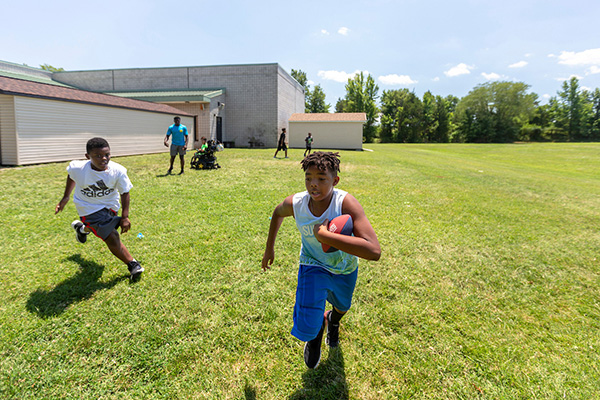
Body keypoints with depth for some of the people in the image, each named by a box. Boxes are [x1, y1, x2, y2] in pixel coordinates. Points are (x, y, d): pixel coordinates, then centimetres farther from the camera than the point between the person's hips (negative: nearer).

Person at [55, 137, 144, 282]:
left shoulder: (118, 171, -25)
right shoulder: (77, 168, -25)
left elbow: (125, 192, -13)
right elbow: (71, 176, 1)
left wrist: (125, 216, -18)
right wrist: (66, 197, 5)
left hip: (110, 205, 3)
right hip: (89, 208, -3)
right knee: (111, 238, -14)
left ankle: (82, 228, 62)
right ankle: (132, 264, 2)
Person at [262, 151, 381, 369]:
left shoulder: (346, 203, -36)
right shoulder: (295, 203, -25)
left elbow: (374, 252, -46)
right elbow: (277, 213, 2)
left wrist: (323, 235, -47)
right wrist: (269, 247, 8)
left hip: (345, 269, 0)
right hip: (314, 266, 0)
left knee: (342, 306, 29)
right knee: (306, 329, -15)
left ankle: (333, 320, 70)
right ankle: (319, 324, 26)